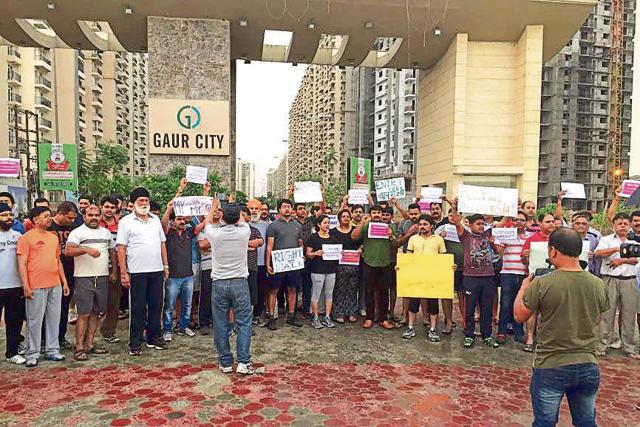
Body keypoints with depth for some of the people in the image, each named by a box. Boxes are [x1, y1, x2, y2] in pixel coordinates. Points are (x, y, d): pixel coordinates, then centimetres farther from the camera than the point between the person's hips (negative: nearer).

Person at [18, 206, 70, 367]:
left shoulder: (53, 237, 14)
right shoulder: (26, 237, -4)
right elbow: (22, 264, -8)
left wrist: (64, 282, 15)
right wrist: (26, 286, -13)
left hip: (55, 285, 6)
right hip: (36, 286, -6)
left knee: (54, 319, 10)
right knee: (35, 321, 2)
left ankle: (52, 350, 20)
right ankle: (33, 354, 14)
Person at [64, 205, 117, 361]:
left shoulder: (106, 232, 16)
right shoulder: (77, 232, -1)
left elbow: (112, 252, 20)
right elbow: (68, 251, -16)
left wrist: (114, 272, 12)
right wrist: (86, 250, -29)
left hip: (103, 278, 5)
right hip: (84, 278, -5)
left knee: (95, 313, 9)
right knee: (84, 314, -5)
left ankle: (89, 345, 18)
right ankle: (79, 348, 1)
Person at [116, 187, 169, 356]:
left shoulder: (155, 219, 12)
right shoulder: (126, 222, -2)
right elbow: (121, 249, -5)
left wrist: (166, 265, 11)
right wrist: (123, 273, -10)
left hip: (157, 270, 5)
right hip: (137, 272, -4)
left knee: (156, 305, 11)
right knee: (138, 308, 3)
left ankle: (153, 338, 24)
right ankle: (135, 343, 13)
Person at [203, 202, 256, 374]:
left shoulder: (215, 234, -7)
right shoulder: (243, 232, -8)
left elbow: (207, 222, 18)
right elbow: (241, 221, 18)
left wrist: (214, 207, 35)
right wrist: (234, 208, 36)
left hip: (219, 283, 1)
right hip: (239, 283, 0)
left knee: (220, 324, 9)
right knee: (243, 323, 6)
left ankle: (225, 363, 16)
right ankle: (243, 362, 3)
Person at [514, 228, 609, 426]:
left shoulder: (541, 284, -19)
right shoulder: (598, 284, -5)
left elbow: (519, 316, -6)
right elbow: (598, 318, 13)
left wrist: (524, 288, 9)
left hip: (551, 367, -4)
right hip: (588, 367, 4)